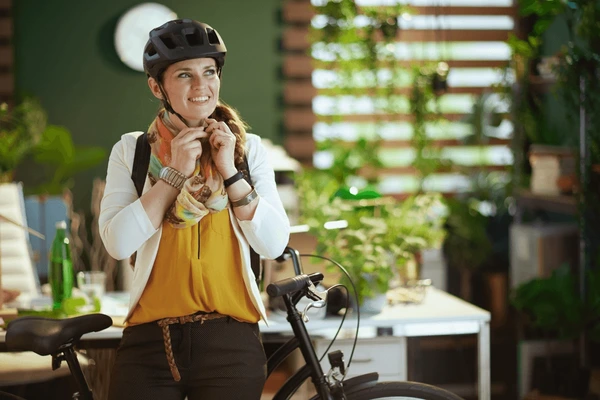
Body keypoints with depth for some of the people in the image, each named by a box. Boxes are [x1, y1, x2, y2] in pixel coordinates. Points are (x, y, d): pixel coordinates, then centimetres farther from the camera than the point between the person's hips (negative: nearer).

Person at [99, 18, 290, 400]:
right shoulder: (132, 149, 4)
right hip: (151, 339, 0)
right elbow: (117, 244, -9)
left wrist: (229, 171, -11)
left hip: (231, 340, 1)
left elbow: (274, 245, -4)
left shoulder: (249, 148, 5)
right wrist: (175, 173, -13)